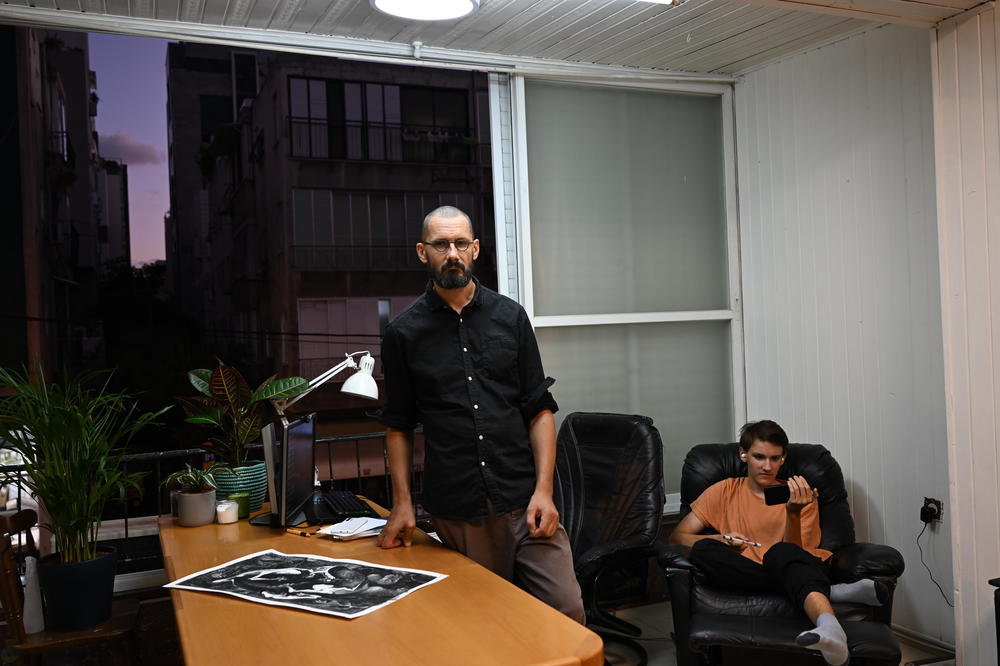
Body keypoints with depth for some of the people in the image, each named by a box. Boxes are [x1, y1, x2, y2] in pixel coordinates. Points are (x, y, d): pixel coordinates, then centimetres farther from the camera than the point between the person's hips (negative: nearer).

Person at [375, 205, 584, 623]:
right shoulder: (404, 332, 4)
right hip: (456, 513, 0)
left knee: (566, 612, -2)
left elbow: (540, 410, 5)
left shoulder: (509, 317, 6)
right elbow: (398, 425, 10)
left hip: (524, 501, 1)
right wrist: (402, 505, 3)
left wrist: (544, 490, -4)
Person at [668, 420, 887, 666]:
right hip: (743, 576, 1)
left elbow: (794, 552, 2)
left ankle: (828, 625, -65)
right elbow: (678, 536, 9)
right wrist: (722, 539, -9)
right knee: (703, 549, -29)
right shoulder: (725, 491, 16)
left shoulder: (801, 496, 15)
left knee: (780, 553, -35)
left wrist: (793, 513, -15)